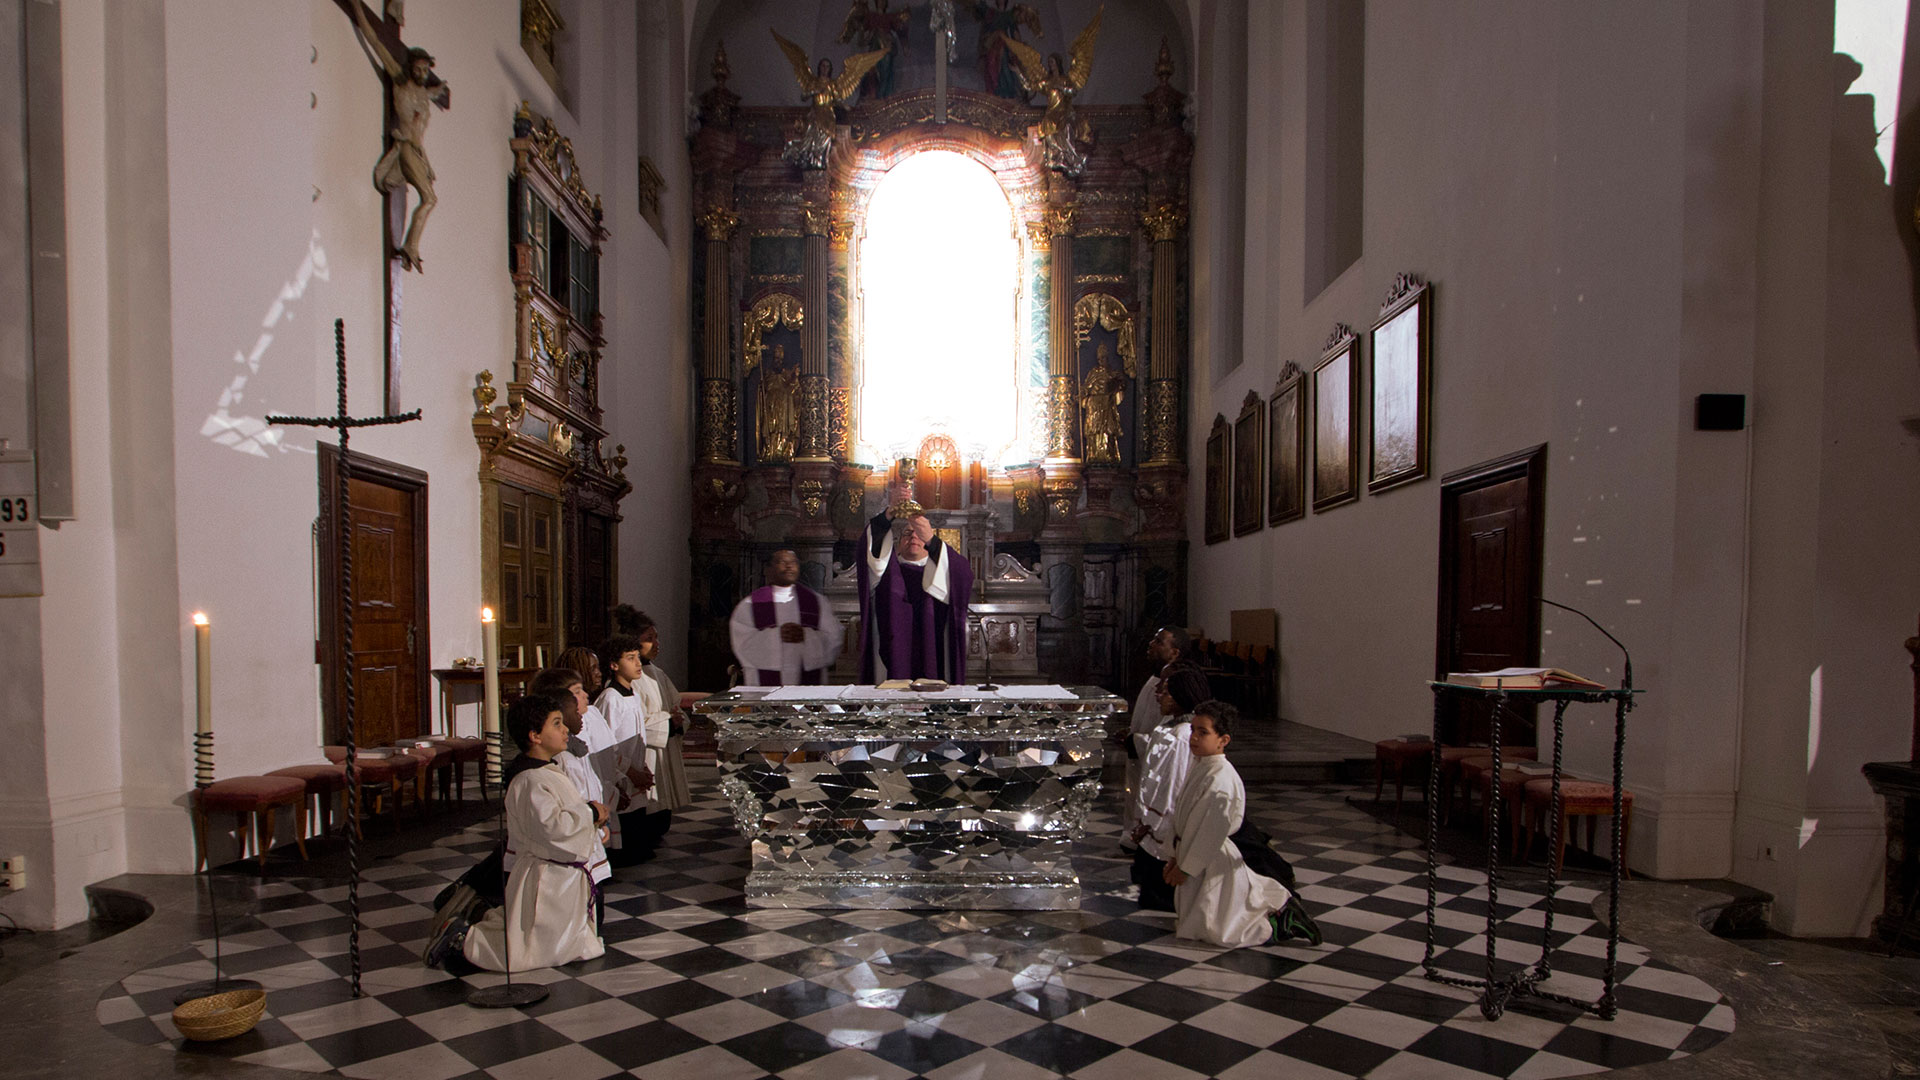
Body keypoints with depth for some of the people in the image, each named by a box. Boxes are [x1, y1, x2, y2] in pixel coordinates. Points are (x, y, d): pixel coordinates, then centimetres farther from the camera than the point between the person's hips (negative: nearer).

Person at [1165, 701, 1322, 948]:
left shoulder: (1220, 780, -29)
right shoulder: (1202, 767, 2)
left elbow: (1211, 831, -25)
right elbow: (1184, 818, 10)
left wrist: (1186, 867, -17)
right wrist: (1177, 856, 13)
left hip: (1213, 862, -10)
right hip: (1192, 852, 10)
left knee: (1213, 931, -3)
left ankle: (1281, 926, 6)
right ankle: (1281, 901, 34)